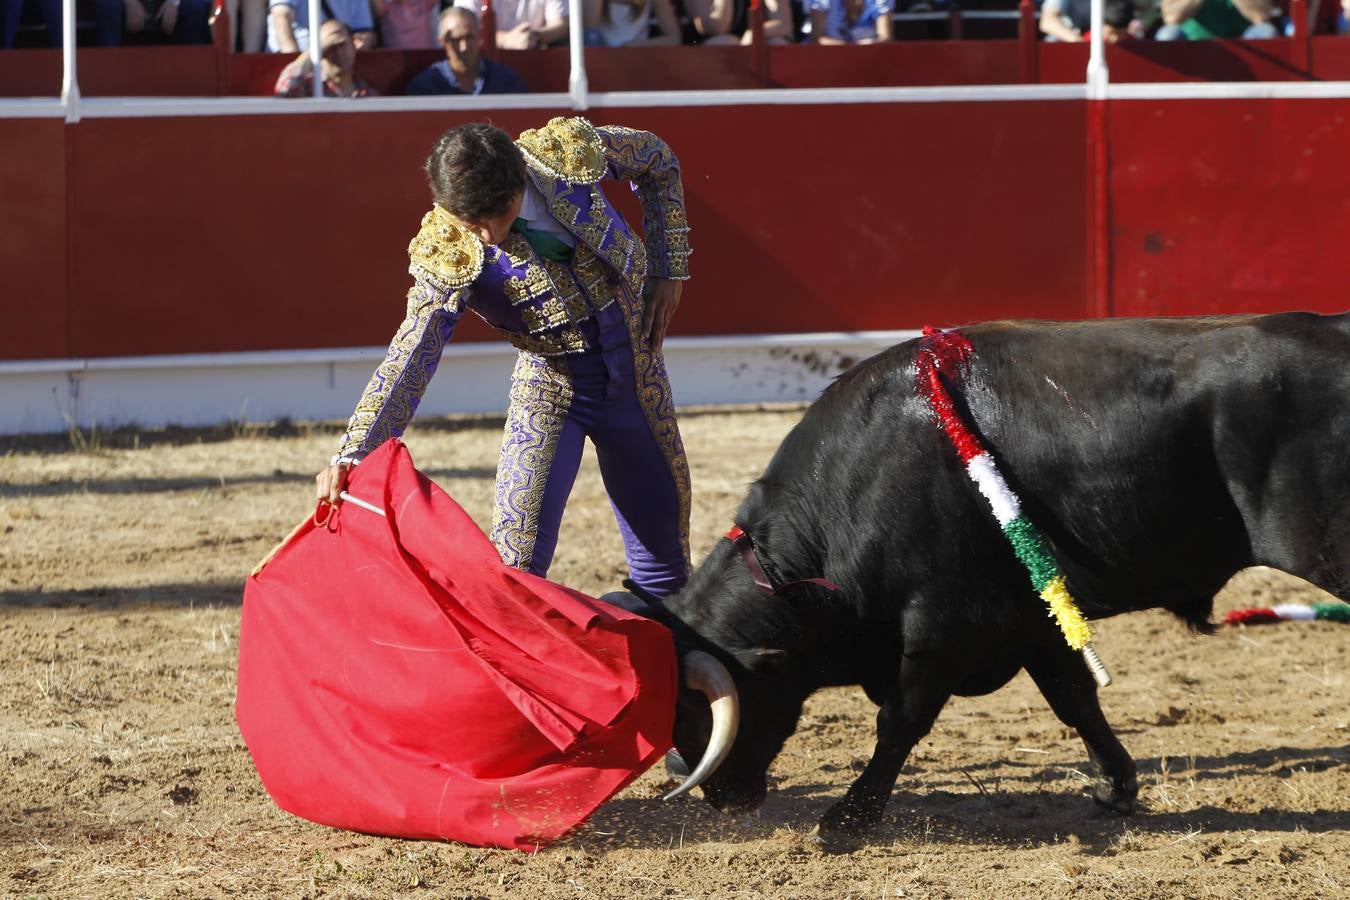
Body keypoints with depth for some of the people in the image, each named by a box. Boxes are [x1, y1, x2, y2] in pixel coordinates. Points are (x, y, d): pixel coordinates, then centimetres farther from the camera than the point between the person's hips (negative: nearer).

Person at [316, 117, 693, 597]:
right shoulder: (447, 254, -25)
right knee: (516, 558, -17)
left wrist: (667, 271, -3)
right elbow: (411, 357, -27)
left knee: (664, 547, 12)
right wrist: (352, 454, -39)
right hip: (549, 384, -2)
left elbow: (659, 161, 0)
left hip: (636, 370, 2)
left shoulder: (569, 153, -20)